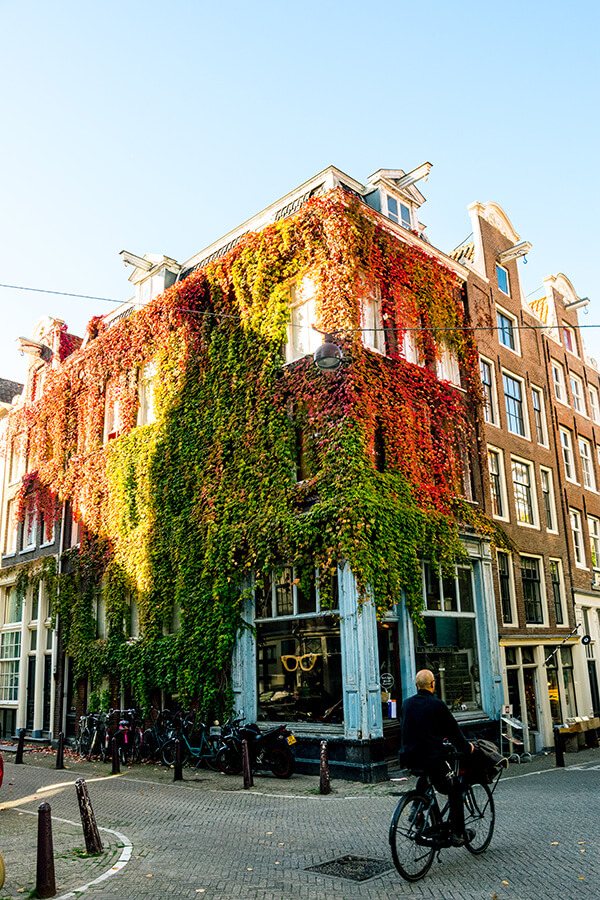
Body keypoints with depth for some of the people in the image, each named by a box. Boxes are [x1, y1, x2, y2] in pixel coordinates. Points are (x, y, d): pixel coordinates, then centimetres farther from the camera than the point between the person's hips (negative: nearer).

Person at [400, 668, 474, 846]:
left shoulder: (406, 704, 6)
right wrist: (466, 748, 16)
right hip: (432, 757, -6)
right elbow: (453, 730, -1)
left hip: (409, 757, 6)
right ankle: (458, 834, 13)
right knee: (455, 790, 13)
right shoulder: (437, 705, -10)